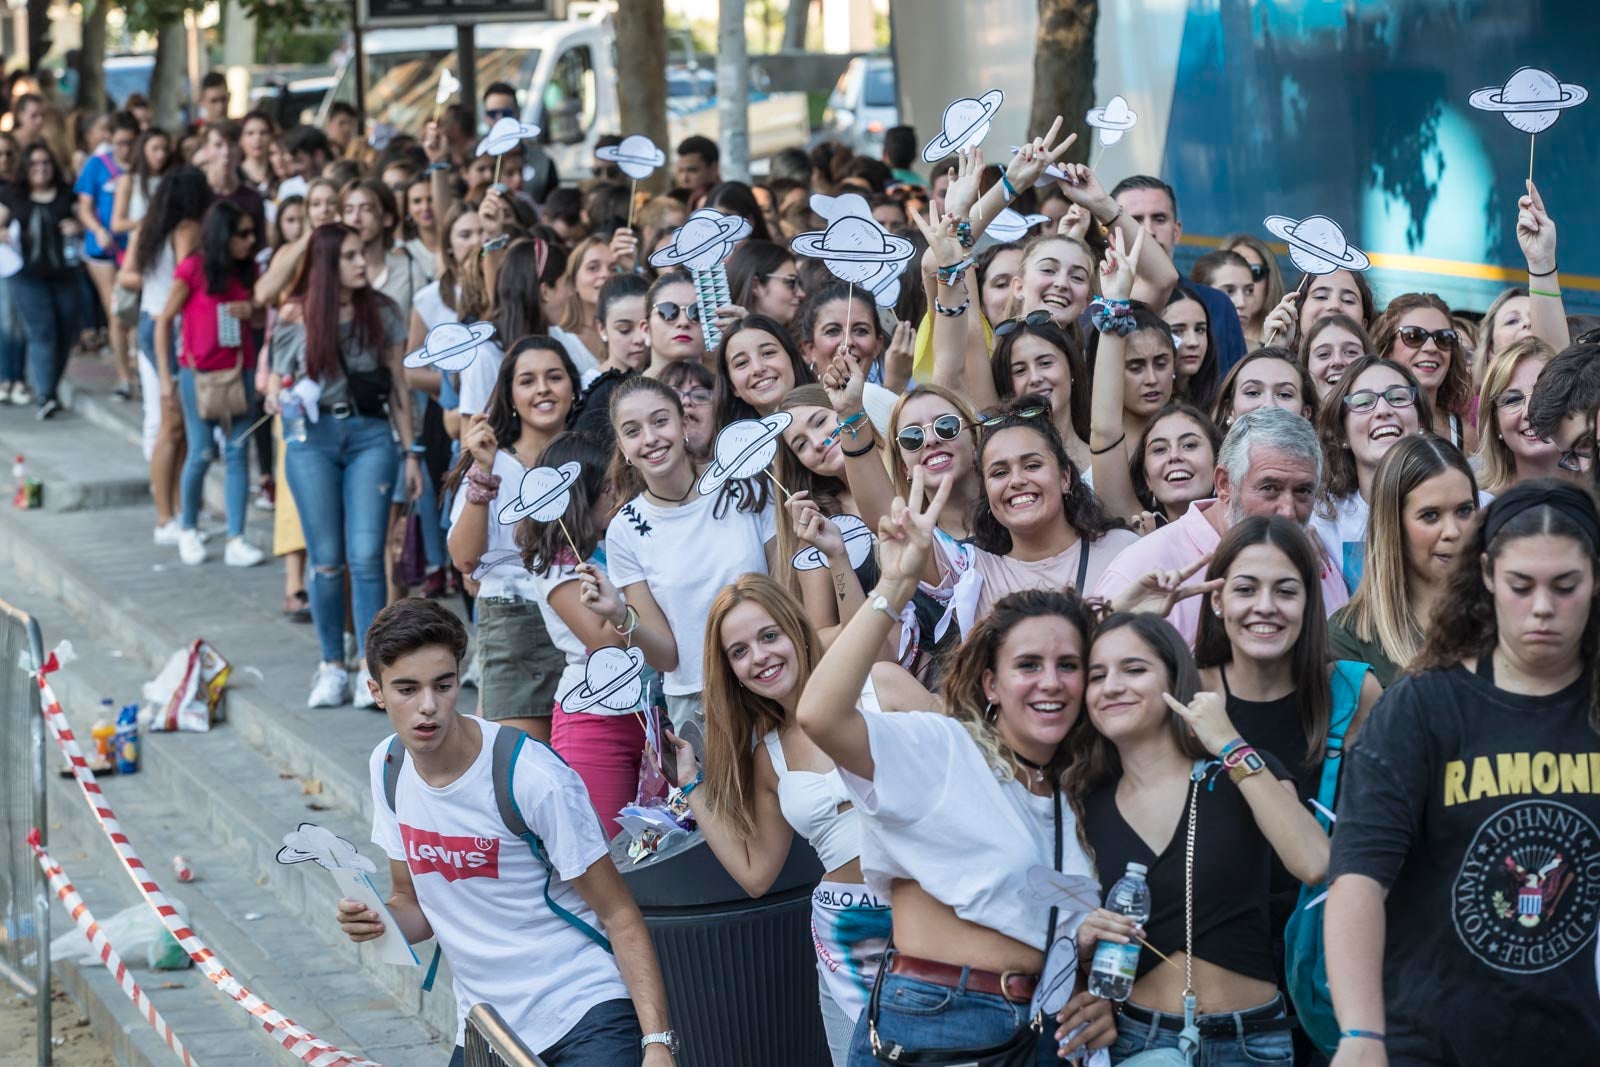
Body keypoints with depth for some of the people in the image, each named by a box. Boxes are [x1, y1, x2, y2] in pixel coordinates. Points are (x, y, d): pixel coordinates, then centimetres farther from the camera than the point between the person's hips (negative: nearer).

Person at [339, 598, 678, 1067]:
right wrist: (375, 922, -9)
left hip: (585, 1013, -6)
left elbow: (619, 914, -13)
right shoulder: (387, 766, 2)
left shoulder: (533, 778, -17)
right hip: (484, 1028, 6)